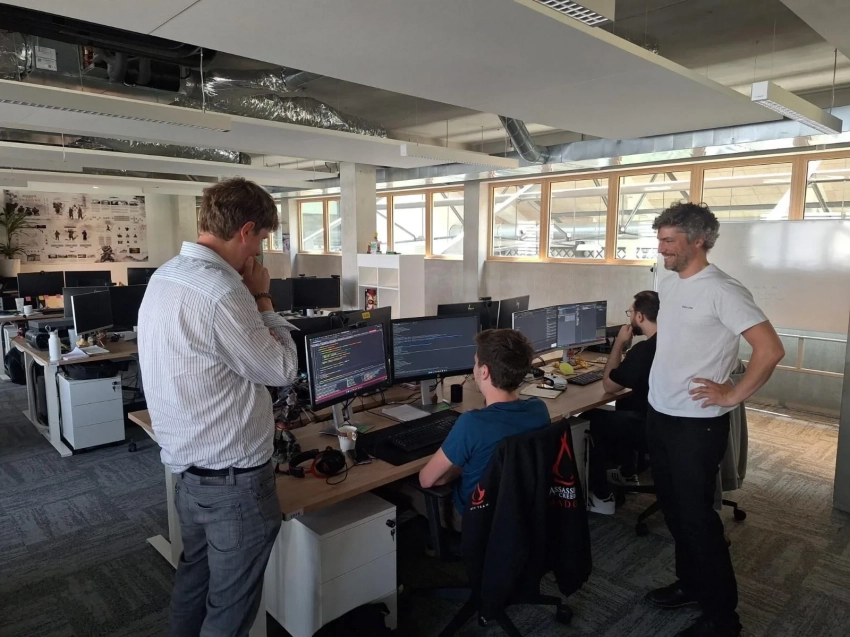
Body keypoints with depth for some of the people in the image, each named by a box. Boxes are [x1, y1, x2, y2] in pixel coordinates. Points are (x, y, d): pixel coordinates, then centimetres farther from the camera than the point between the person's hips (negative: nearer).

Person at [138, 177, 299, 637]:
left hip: (187, 465, 9)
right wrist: (261, 297, -9)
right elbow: (282, 369, -16)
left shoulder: (163, 277, 3)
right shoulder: (221, 293, -28)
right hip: (233, 476, -9)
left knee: (195, 576, 27)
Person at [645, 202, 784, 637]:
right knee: (674, 509, 19)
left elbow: (770, 349, -21)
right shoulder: (668, 285, 7)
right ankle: (691, 584, 38)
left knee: (697, 516, 3)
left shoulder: (721, 291, -18)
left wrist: (732, 396, -17)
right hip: (659, 416, 8)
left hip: (696, 424, -8)